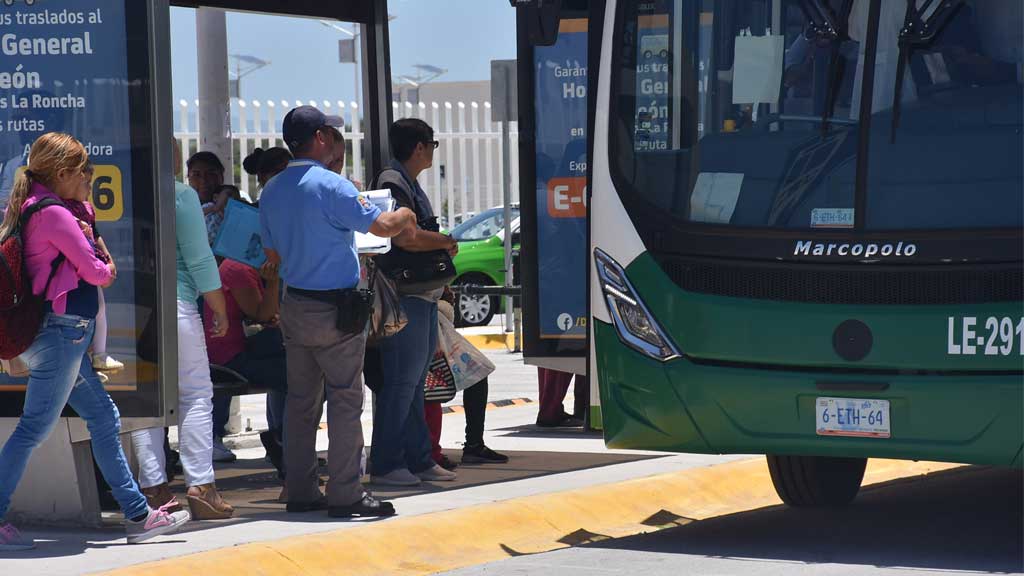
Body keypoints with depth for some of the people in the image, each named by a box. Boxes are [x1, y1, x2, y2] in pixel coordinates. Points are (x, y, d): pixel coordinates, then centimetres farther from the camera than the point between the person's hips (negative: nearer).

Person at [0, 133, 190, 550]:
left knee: (104, 417, 12)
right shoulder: (54, 214, -16)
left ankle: (138, 514, 15)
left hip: (62, 333, 10)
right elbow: (94, 271, -12)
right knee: (35, 427, -5)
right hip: (63, 331, -10)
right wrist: (108, 272, 9)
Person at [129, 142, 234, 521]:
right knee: (195, 394, 2)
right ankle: (200, 487, -4)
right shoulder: (179, 195, -5)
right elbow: (200, 260, -6)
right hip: (173, 304, -4)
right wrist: (219, 309, 2)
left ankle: (152, 486, 9)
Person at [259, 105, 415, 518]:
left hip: (294, 305, 7)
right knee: (345, 400, -2)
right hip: (335, 308, -7)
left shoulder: (272, 192, 8)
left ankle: (300, 490, 15)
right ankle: (345, 495, -2)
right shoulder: (330, 186, -16)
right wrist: (406, 215, 6)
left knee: (300, 400, 12)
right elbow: (382, 227, -14)